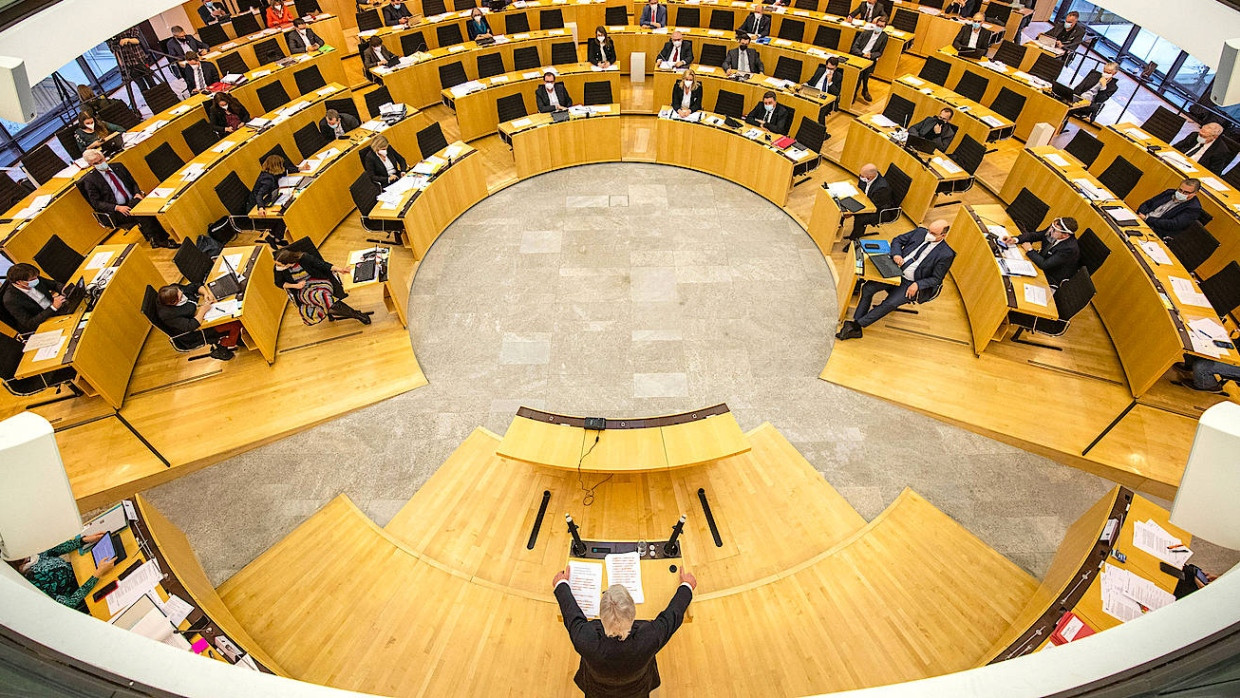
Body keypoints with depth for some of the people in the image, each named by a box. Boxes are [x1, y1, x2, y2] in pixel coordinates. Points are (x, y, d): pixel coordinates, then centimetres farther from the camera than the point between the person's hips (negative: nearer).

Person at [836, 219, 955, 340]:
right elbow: (897, 240, 12)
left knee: (890, 304, -27)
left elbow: (936, 279, -4)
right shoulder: (920, 232, 4)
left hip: (911, 283, -4)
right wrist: (896, 254, -9)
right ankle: (855, 329, -15)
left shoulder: (946, 254, -9)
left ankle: (857, 324, -18)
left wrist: (917, 285, -18)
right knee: (867, 288, -15)